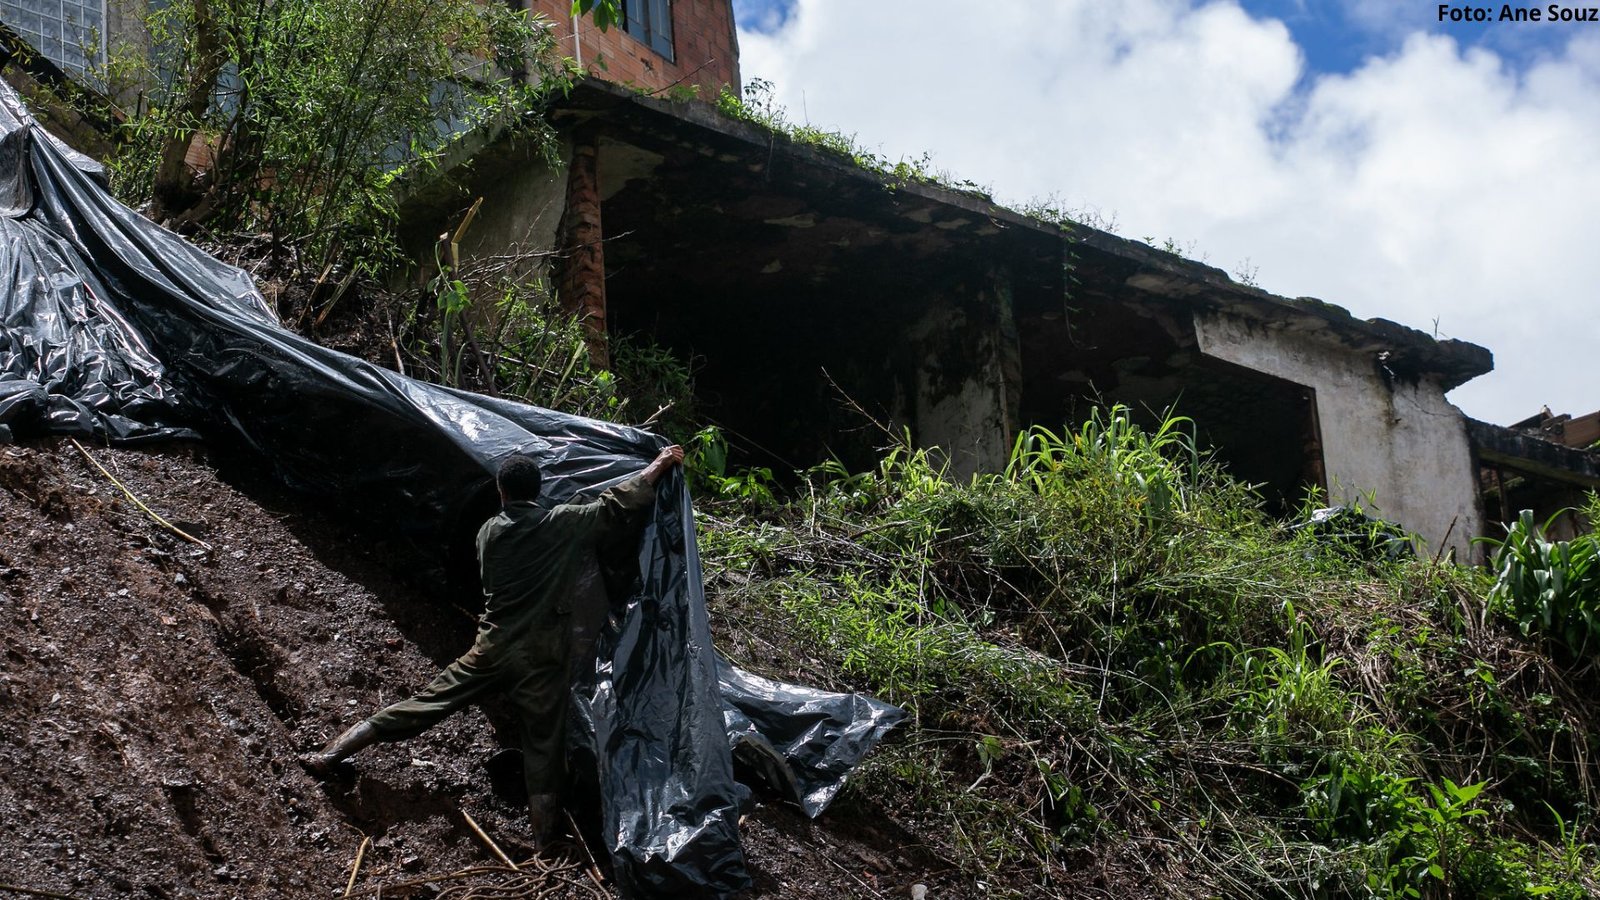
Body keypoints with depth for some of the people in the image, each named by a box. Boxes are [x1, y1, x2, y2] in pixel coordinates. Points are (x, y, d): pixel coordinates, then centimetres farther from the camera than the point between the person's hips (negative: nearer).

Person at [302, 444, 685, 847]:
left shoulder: (489, 532, 7)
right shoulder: (561, 524, -7)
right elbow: (616, 507, -8)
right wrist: (659, 464, 2)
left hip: (492, 648, 3)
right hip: (540, 659, -3)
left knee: (424, 704, 9)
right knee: (543, 752, 2)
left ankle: (331, 753, 8)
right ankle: (543, 850, 2)